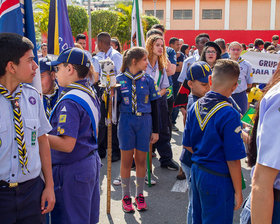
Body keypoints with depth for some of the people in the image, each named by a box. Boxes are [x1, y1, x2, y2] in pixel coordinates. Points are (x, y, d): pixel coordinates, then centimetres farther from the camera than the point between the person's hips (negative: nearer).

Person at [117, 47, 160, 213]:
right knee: (126, 160, 6)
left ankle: (140, 194, 25)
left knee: (141, 159, 9)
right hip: (126, 122, -1)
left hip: (144, 122, 1)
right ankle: (126, 196, 20)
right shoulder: (119, 80, -1)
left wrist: (155, 130, 5)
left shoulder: (148, 80, 2)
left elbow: (154, 106, 6)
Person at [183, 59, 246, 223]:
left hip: (197, 171, 7)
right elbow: (233, 160, -19)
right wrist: (238, 192, -9)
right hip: (218, 179, -6)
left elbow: (188, 145, 7)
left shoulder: (195, 107, -1)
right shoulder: (229, 115, -22)